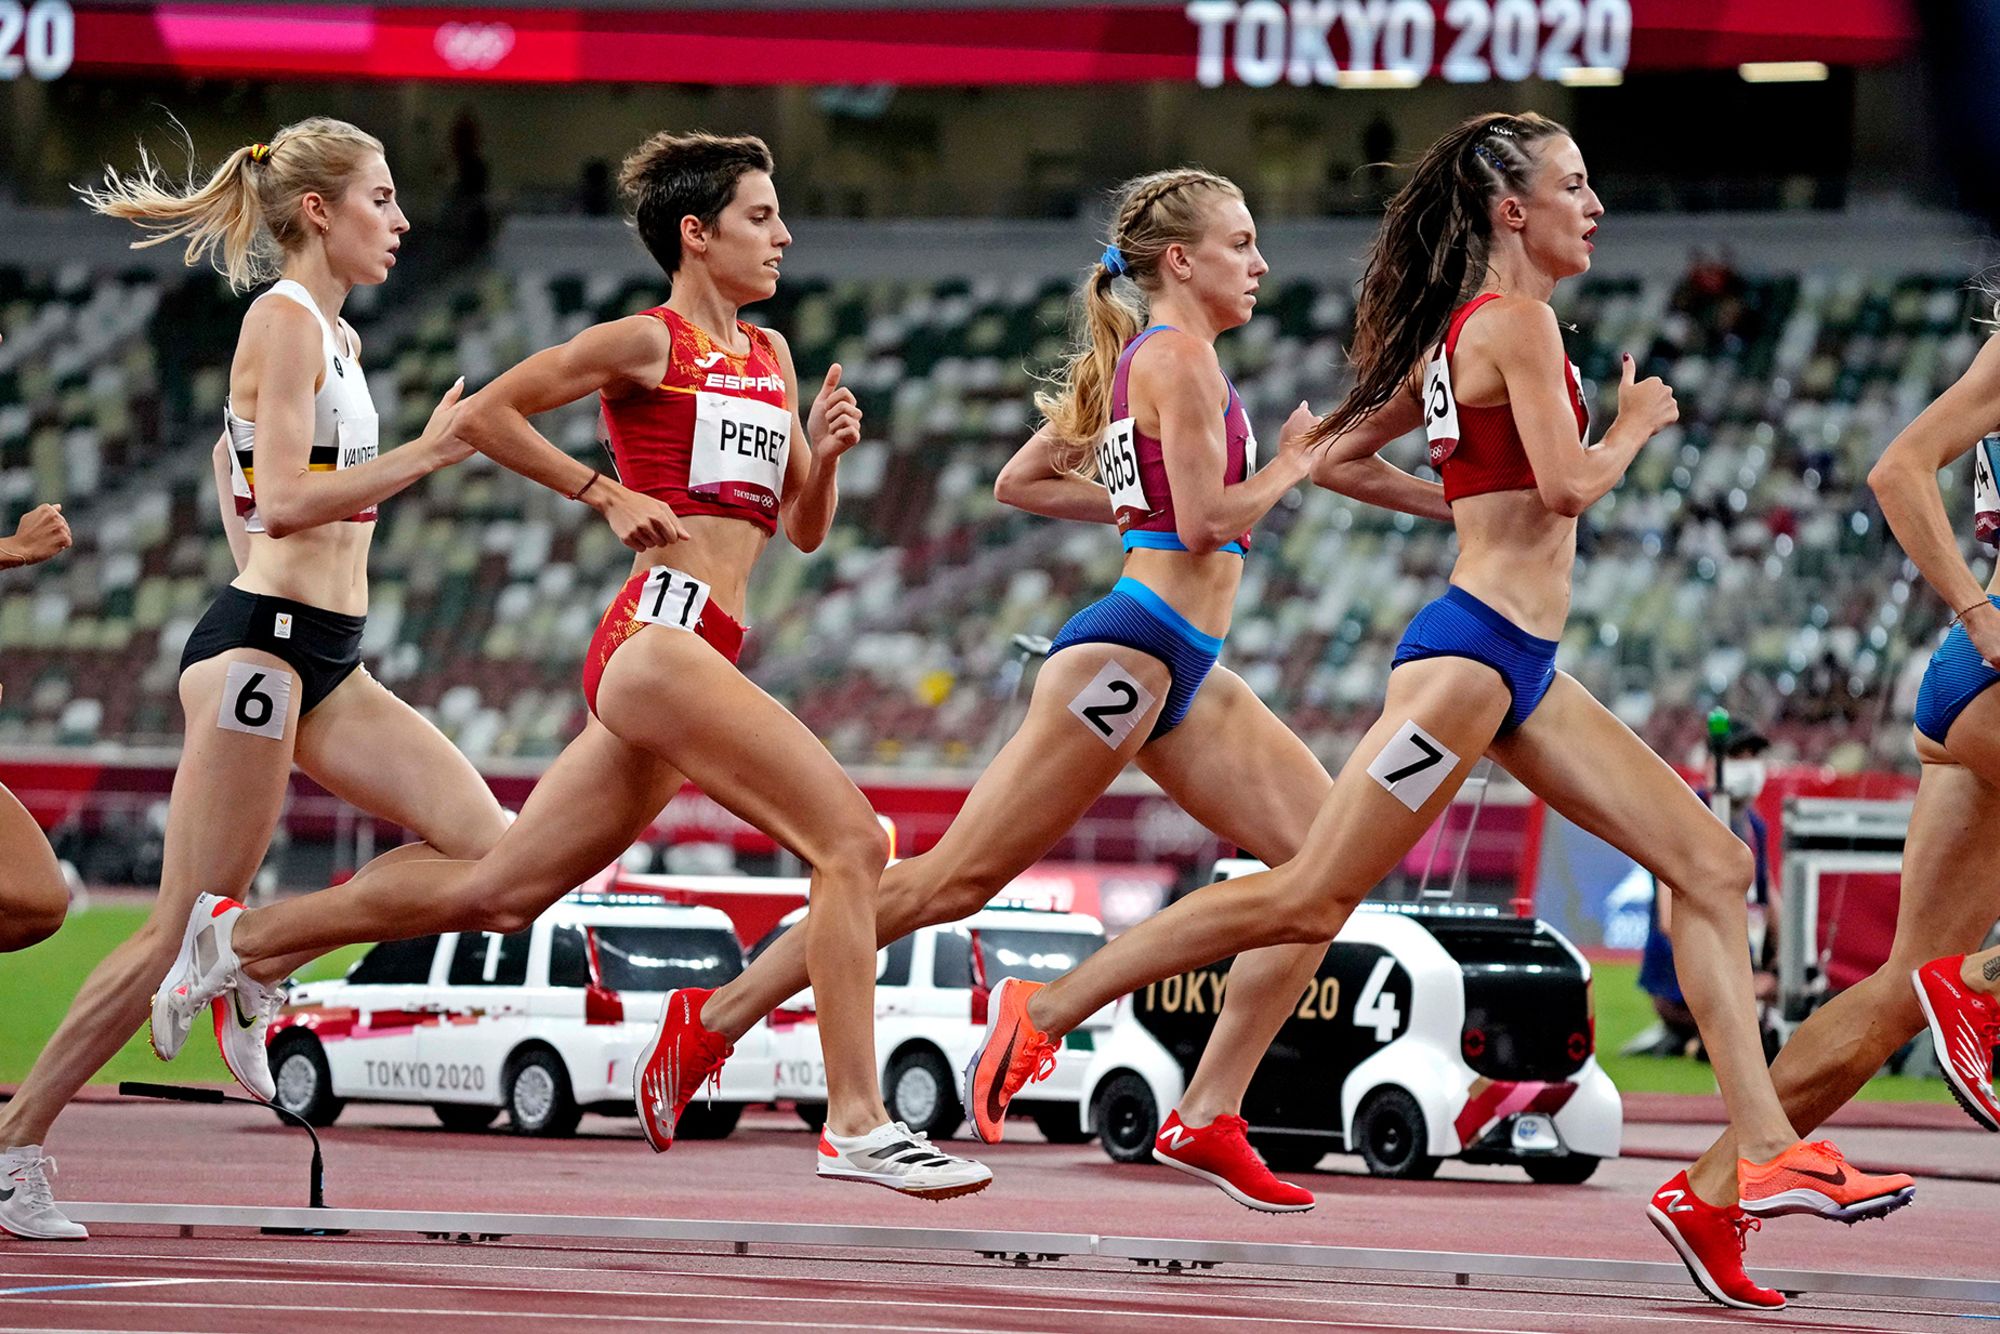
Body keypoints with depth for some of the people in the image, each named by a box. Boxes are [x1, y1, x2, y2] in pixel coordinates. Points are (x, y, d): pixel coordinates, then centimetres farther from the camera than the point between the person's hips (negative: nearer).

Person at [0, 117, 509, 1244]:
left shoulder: (336, 337, 18)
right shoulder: (286, 318, -10)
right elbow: (279, 502, -21)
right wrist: (428, 453, -21)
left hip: (323, 663, 9)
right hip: (258, 647, -9)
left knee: (484, 838, -7)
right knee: (182, 931, -7)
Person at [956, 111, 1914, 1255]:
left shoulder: (1460, 331, 17)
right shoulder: (1519, 321, -11)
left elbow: (1340, 446, 22)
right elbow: (1568, 484, -18)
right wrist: (1634, 427, -3)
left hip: (1521, 669, 10)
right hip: (1475, 652, -10)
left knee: (1713, 866, 2)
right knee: (1309, 902, -7)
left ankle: (1769, 1150, -3)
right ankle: (1046, 1009, 2)